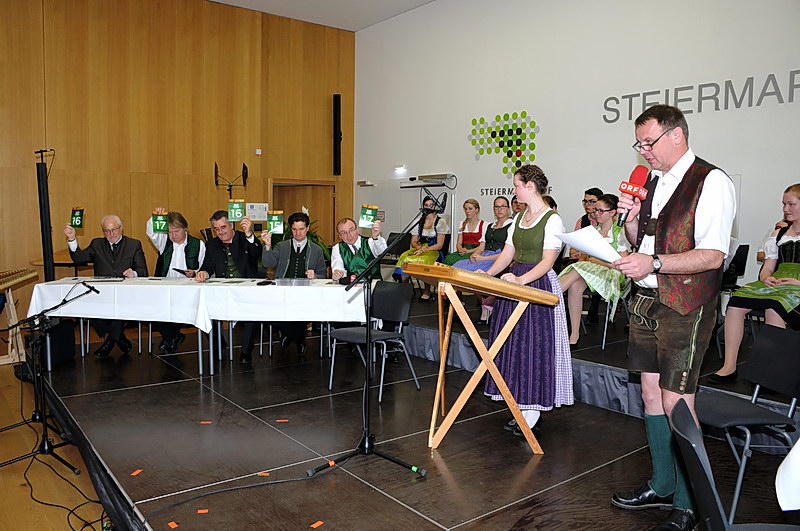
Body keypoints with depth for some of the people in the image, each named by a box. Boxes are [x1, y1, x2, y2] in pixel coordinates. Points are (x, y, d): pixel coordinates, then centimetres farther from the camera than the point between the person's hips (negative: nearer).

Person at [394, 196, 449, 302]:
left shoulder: (440, 222, 2)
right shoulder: (419, 222, 16)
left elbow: (439, 245, -5)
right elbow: (413, 242, 13)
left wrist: (425, 249, -18)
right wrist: (419, 247, -10)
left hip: (433, 251, -4)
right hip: (419, 249, 4)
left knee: (424, 261, -38)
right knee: (404, 258, -28)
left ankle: (427, 291, -21)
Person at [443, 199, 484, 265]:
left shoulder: (483, 225, 4)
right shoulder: (463, 224, 20)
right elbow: (459, 243, 15)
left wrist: (469, 251, -15)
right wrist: (460, 249, -8)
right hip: (463, 251, 4)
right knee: (448, 260, -30)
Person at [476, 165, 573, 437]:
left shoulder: (552, 219, -9)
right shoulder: (519, 218, 14)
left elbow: (547, 262, -17)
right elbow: (507, 254, 12)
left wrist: (521, 280, -31)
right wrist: (487, 274, -3)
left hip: (539, 284, -8)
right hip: (514, 282, 8)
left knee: (533, 344, -4)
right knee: (512, 343, 8)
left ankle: (533, 410, 7)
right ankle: (522, 406, 18)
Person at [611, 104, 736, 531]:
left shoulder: (710, 182, -11)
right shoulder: (652, 181, 12)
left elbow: (712, 256, -18)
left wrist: (654, 263, -27)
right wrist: (631, 219, 1)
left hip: (685, 308, -8)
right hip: (646, 301, 8)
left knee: (676, 404, -5)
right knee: (651, 394, 14)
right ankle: (662, 486, 30)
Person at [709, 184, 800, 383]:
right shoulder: (779, 234, 23)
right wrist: (766, 277, -2)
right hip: (776, 283, 5)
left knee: (773, 308, -37)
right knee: (735, 302, -21)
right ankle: (729, 367, -23)